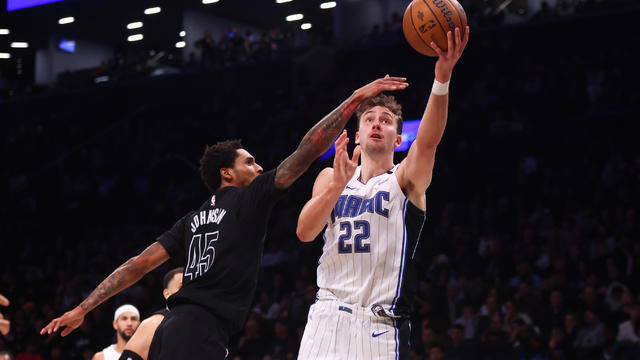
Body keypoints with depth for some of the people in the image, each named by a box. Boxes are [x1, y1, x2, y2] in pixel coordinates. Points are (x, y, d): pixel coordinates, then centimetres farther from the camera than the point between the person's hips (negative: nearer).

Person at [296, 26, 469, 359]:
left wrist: (442, 80, -31)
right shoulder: (330, 178, 16)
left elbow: (428, 141, -15)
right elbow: (305, 231, 0)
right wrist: (338, 185, -17)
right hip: (328, 316, 2)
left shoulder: (406, 179, 6)